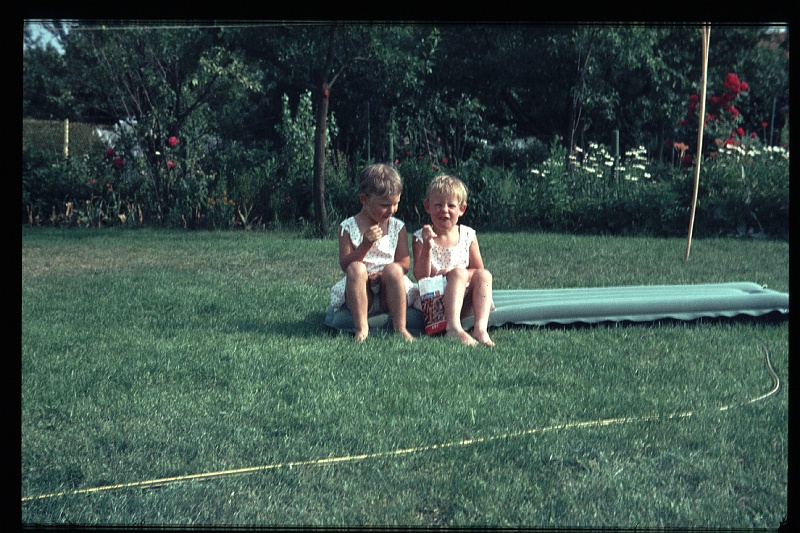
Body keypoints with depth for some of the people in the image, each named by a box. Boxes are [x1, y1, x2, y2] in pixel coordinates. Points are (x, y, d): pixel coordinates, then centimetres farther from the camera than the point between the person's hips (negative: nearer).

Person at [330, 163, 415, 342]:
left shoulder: (398, 227, 8)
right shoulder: (348, 227, 3)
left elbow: (404, 263, 2)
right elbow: (345, 264, -5)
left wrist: (383, 273, -17)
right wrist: (365, 245, -21)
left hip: (388, 293, 1)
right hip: (360, 295, 0)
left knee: (393, 269, -29)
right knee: (356, 268, -30)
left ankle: (400, 328, -28)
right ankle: (361, 328, -32)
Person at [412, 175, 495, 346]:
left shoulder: (468, 235, 8)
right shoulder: (421, 237, 0)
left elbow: (478, 270, 8)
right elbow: (421, 277, -8)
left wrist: (452, 272, -10)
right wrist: (427, 248, -22)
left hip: (464, 301, 3)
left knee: (484, 275, -23)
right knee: (459, 272, -29)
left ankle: (480, 328, -40)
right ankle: (453, 326, -48)